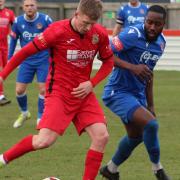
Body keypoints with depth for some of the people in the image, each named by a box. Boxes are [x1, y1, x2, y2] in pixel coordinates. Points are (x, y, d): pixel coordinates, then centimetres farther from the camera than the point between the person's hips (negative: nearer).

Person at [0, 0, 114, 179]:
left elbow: (108, 62, 12)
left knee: (101, 136, -12)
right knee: (45, 140, -19)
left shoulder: (100, 34, -4)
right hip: (59, 92, -5)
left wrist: (91, 83, -4)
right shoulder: (58, 31, -17)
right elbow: (26, 51, -8)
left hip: (83, 93, 5)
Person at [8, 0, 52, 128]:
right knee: (19, 90, 1)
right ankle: (24, 113, 28)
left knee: (43, 90, -7)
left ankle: (40, 118, 10)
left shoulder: (45, 20, -13)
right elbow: (13, 40, 10)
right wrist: (10, 58, 10)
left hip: (43, 60, -3)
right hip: (26, 61, 3)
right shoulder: (18, 22, -5)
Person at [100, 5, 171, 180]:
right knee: (150, 124, -23)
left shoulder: (160, 43, 5)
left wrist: (150, 104, 19)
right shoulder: (133, 35, -21)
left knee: (136, 136, 20)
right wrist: (132, 67, -37)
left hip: (137, 95, 9)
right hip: (118, 93, -9)